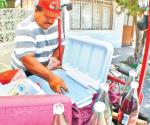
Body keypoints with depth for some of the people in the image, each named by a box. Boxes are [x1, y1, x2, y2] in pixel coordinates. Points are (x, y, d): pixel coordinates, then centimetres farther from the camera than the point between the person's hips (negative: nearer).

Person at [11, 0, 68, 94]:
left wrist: (55, 58, -19)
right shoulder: (25, 28, -31)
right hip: (24, 72, -5)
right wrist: (51, 77, -54)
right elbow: (27, 60, -41)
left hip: (45, 68, 6)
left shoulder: (57, 25, -10)